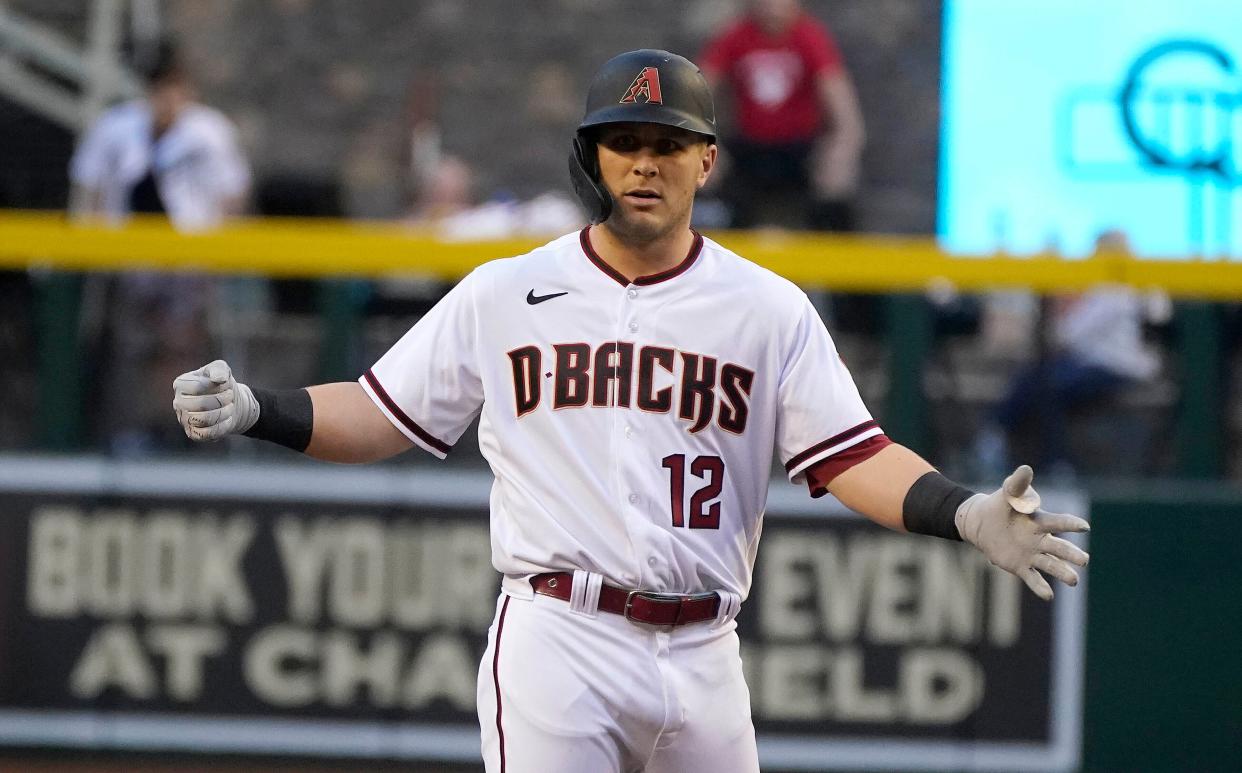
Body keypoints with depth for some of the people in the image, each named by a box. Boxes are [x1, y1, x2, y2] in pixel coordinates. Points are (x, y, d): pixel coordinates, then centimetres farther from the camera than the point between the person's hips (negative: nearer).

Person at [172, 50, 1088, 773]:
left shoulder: (770, 311, 7)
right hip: (556, 645, -2)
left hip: (700, 656, 2)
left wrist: (968, 515, -17)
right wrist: (253, 410, -7)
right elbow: (381, 416, 9)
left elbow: (851, 456, 1)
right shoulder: (504, 295, 7)